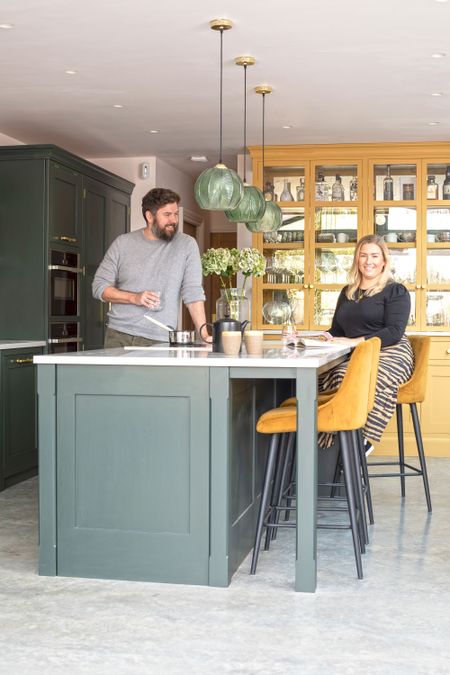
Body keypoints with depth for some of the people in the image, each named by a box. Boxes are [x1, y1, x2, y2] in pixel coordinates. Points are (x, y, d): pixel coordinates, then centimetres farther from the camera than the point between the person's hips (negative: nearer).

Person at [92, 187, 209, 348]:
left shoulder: (187, 245, 1)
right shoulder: (123, 243, 4)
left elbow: (193, 293, -2)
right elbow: (99, 286, 5)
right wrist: (134, 298, -10)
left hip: (159, 341, -1)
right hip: (118, 335, 1)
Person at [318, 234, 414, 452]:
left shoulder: (395, 291, 6)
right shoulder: (347, 292, 24)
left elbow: (394, 332, -7)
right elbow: (337, 330, 28)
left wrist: (356, 341, -17)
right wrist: (327, 337, 4)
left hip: (390, 354, -5)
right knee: (320, 375, -29)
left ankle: (362, 439, -30)